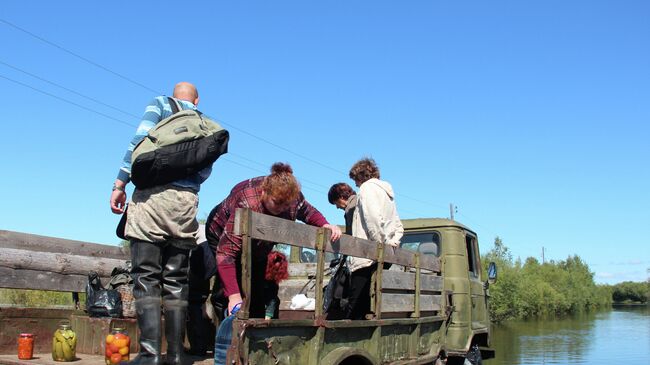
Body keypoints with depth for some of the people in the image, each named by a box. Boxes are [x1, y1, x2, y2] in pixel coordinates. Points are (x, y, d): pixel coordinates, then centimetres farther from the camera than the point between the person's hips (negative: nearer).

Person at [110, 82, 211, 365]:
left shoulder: (160, 104, 12)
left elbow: (140, 140, -3)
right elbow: (205, 171, 12)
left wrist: (119, 184, -4)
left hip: (152, 194, -3)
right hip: (187, 201, 3)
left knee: (146, 278, -6)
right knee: (176, 280, 6)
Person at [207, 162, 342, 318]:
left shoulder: (293, 197, -26)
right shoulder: (246, 205, -44)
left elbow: (309, 212, -4)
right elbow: (226, 252, -47)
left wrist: (325, 225, -27)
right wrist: (233, 295, -54)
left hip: (256, 247, 6)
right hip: (223, 237, -6)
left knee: (260, 289, 4)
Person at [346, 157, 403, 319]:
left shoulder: (367, 187, -1)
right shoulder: (387, 192, 27)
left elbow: (373, 218, -18)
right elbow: (399, 227, 28)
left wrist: (383, 243, -11)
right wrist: (393, 242, 14)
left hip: (366, 258, -9)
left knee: (355, 311, -13)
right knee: (366, 308, 7)